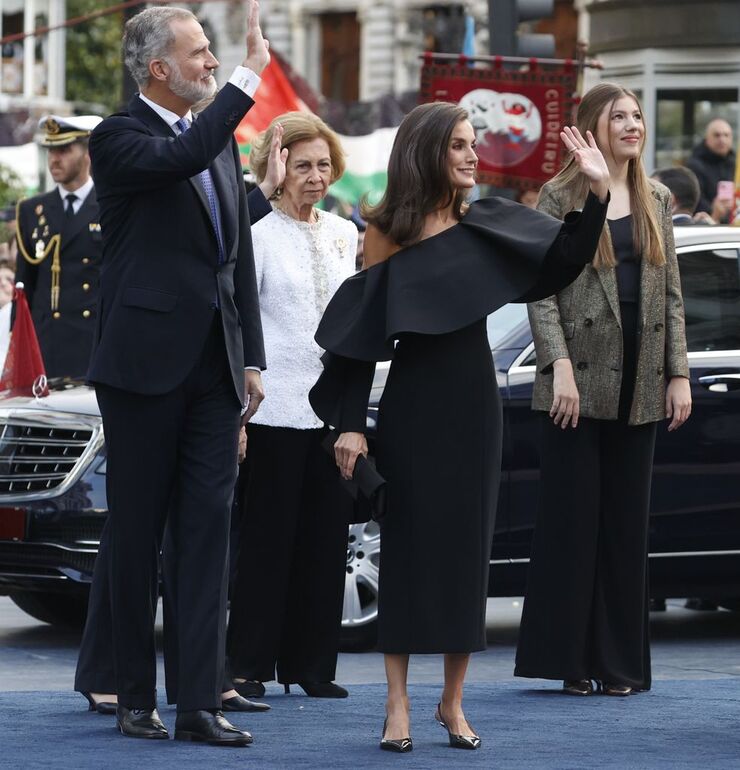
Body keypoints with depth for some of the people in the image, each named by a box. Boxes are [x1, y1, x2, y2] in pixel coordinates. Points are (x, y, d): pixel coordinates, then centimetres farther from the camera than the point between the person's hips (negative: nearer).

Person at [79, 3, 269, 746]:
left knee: (207, 531, 0)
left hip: (213, 369, 6)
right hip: (147, 364, -6)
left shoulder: (220, 138, 14)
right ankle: (135, 699, 12)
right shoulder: (119, 138, -7)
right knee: (136, 536, 3)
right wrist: (250, 75, -28)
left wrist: (252, 358, 14)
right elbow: (183, 158, -30)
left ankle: (199, 704, 0)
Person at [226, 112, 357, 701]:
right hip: (278, 405, -5)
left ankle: (312, 664, 12)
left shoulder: (344, 234, 13)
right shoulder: (258, 235, -3)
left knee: (327, 536, 5)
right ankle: (250, 665, 2)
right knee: (268, 536, -2)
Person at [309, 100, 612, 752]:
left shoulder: (488, 224, 4)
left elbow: (560, 264, -7)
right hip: (411, 405, -3)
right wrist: (351, 425, -8)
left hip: (472, 403, 3)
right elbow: (360, 332, -3)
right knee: (408, 545, 0)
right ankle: (398, 704, 6)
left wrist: (597, 192, -18)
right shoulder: (387, 233, -3)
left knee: (467, 545, 5)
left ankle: (453, 702, 15)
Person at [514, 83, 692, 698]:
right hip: (582, 379, -4)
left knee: (627, 522, 7)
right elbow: (539, 290, -6)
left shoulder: (655, 201, 13)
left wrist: (679, 374, 6)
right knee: (572, 518, -2)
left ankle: (619, 660, 11)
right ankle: (570, 659, 3)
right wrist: (559, 365, -16)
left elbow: (672, 294, 13)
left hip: (639, 386, 4)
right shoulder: (560, 198, -1)